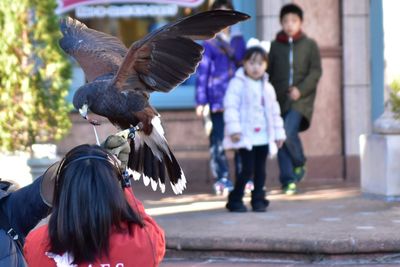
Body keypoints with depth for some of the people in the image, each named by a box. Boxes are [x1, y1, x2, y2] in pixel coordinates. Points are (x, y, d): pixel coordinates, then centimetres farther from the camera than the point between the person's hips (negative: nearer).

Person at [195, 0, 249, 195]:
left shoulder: (239, 41, 14)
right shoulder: (209, 44, 2)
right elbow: (202, 72, 0)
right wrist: (201, 101, -4)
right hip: (218, 98, -4)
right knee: (218, 140, -2)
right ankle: (222, 180, 5)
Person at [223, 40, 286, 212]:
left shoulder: (267, 87, 14)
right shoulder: (237, 84, -5)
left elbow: (274, 112, 20)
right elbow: (231, 107, -12)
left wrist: (279, 133, 17)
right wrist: (234, 129, -21)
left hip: (263, 137, 6)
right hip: (245, 137, -6)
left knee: (260, 170, 7)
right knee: (247, 169, -9)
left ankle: (258, 199, 15)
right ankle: (235, 200, 2)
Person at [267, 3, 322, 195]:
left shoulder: (309, 45, 6)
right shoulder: (275, 46, 11)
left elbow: (316, 71, 0)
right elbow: (269, 72, 13)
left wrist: (301, 89, -13)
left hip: (301, 99, -3)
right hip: (279, 98, 3)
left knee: (289, 133, -20)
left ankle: (299, 164, 6)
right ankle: (288, 181, 6)